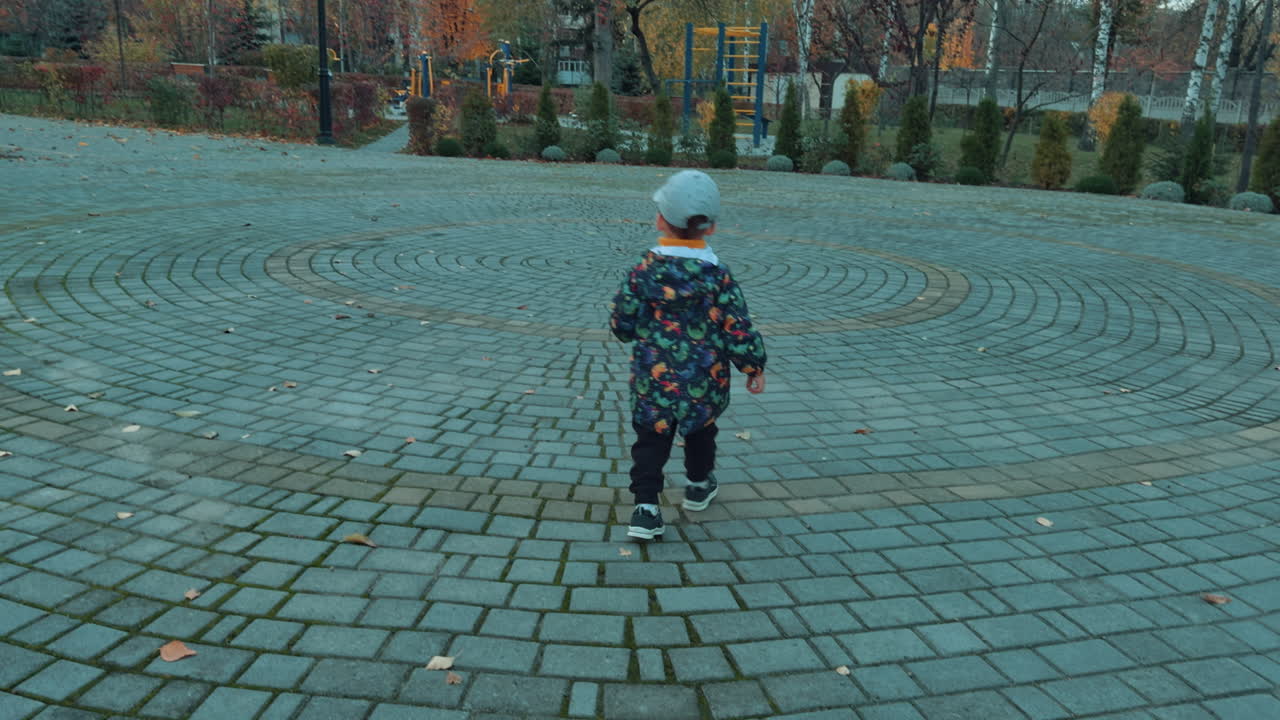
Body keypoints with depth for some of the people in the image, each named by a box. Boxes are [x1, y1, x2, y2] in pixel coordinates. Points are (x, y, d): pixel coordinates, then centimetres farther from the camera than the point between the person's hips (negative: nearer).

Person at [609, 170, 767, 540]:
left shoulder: (644, 272, -10)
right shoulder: (718, 277, -11)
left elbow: (622, 324, -4)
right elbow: (738, 328, -9)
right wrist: (754, 367, 5)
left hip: (653, 380, -1)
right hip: (705, 381, 1)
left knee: (650, 440, 10)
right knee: (700, 431, 26)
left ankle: (646, 506, -1)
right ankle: (699, 485, 44)